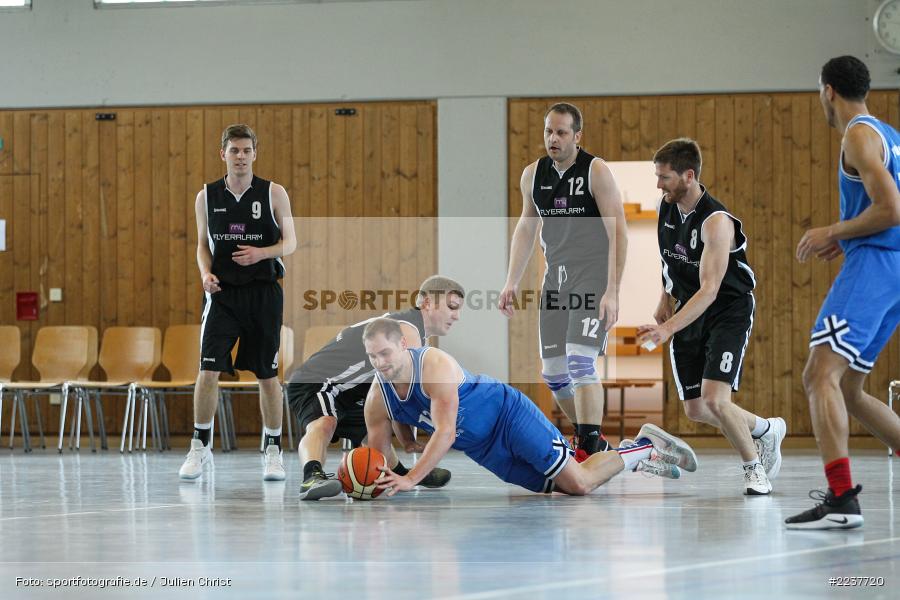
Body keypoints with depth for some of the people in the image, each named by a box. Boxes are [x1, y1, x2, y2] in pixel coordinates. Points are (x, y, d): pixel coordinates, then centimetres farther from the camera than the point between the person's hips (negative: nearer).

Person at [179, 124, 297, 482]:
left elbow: (290, 241, 2)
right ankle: (200, 448, 2)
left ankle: (273, 451, 16)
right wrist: (206, 273, -8)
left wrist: (261, 253, -17)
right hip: (222, 292, 1)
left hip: (263, 292, -1)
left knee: (267, 374, 5)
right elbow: (203, 244, 12)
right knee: (208, 370, -9)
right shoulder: (207, 197, 4)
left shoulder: (273, 194, -1)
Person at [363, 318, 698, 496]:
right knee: (563, 488, 8)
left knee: (579, 483, -13)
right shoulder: (377, 398, -10)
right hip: (482, 449, 6)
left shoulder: (434, 365, -29)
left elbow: (445, 434, -34)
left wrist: (411, 479, -42)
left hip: (507, 414, -6)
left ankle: (644, 449, 12)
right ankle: (641, 456, 28)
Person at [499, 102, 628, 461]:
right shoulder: (533, 175, 7)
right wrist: (511, 283, 12)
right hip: (556, 278, 7)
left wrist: (612, 292, -20)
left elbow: (618, 234, -13)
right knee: (553, 372, 8)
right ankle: (591, 438, 26)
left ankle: (589, 449, -16)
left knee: (580, 361, -20)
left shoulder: (596, 172, -11)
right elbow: (525, 229, 19)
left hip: (593, 277, -7)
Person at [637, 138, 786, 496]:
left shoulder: (716, 222, -26)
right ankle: (766, 430, 33)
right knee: (695, 410, 6)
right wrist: (665, 303, 16)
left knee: (714, 399, -22)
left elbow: (709, 290, -31)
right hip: (690, 311, 7)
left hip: (729, 310, -7)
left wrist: (668, 329, -39)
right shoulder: (667, 207, -3)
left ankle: (754, 468, 1)